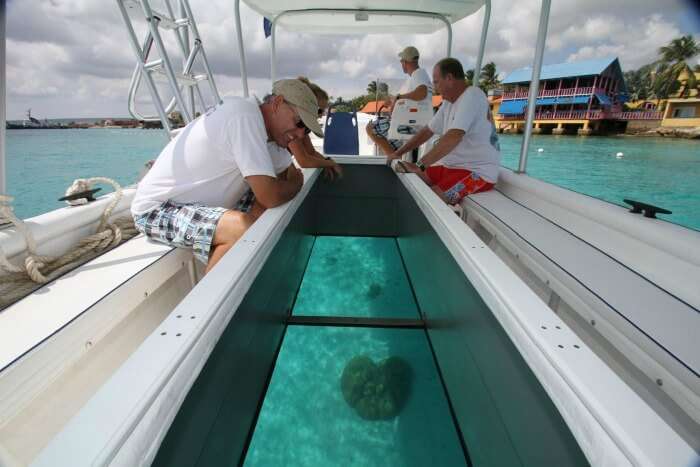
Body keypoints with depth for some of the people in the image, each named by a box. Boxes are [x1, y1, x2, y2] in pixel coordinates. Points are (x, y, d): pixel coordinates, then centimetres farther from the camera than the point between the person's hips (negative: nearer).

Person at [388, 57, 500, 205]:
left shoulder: (472, 95, -17)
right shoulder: (448, 103, 11)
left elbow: (453, 138, -29)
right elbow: (427, 131, 18)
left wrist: (419, 166, -30)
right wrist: (398, 153, 10)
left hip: (478, 172, -9)